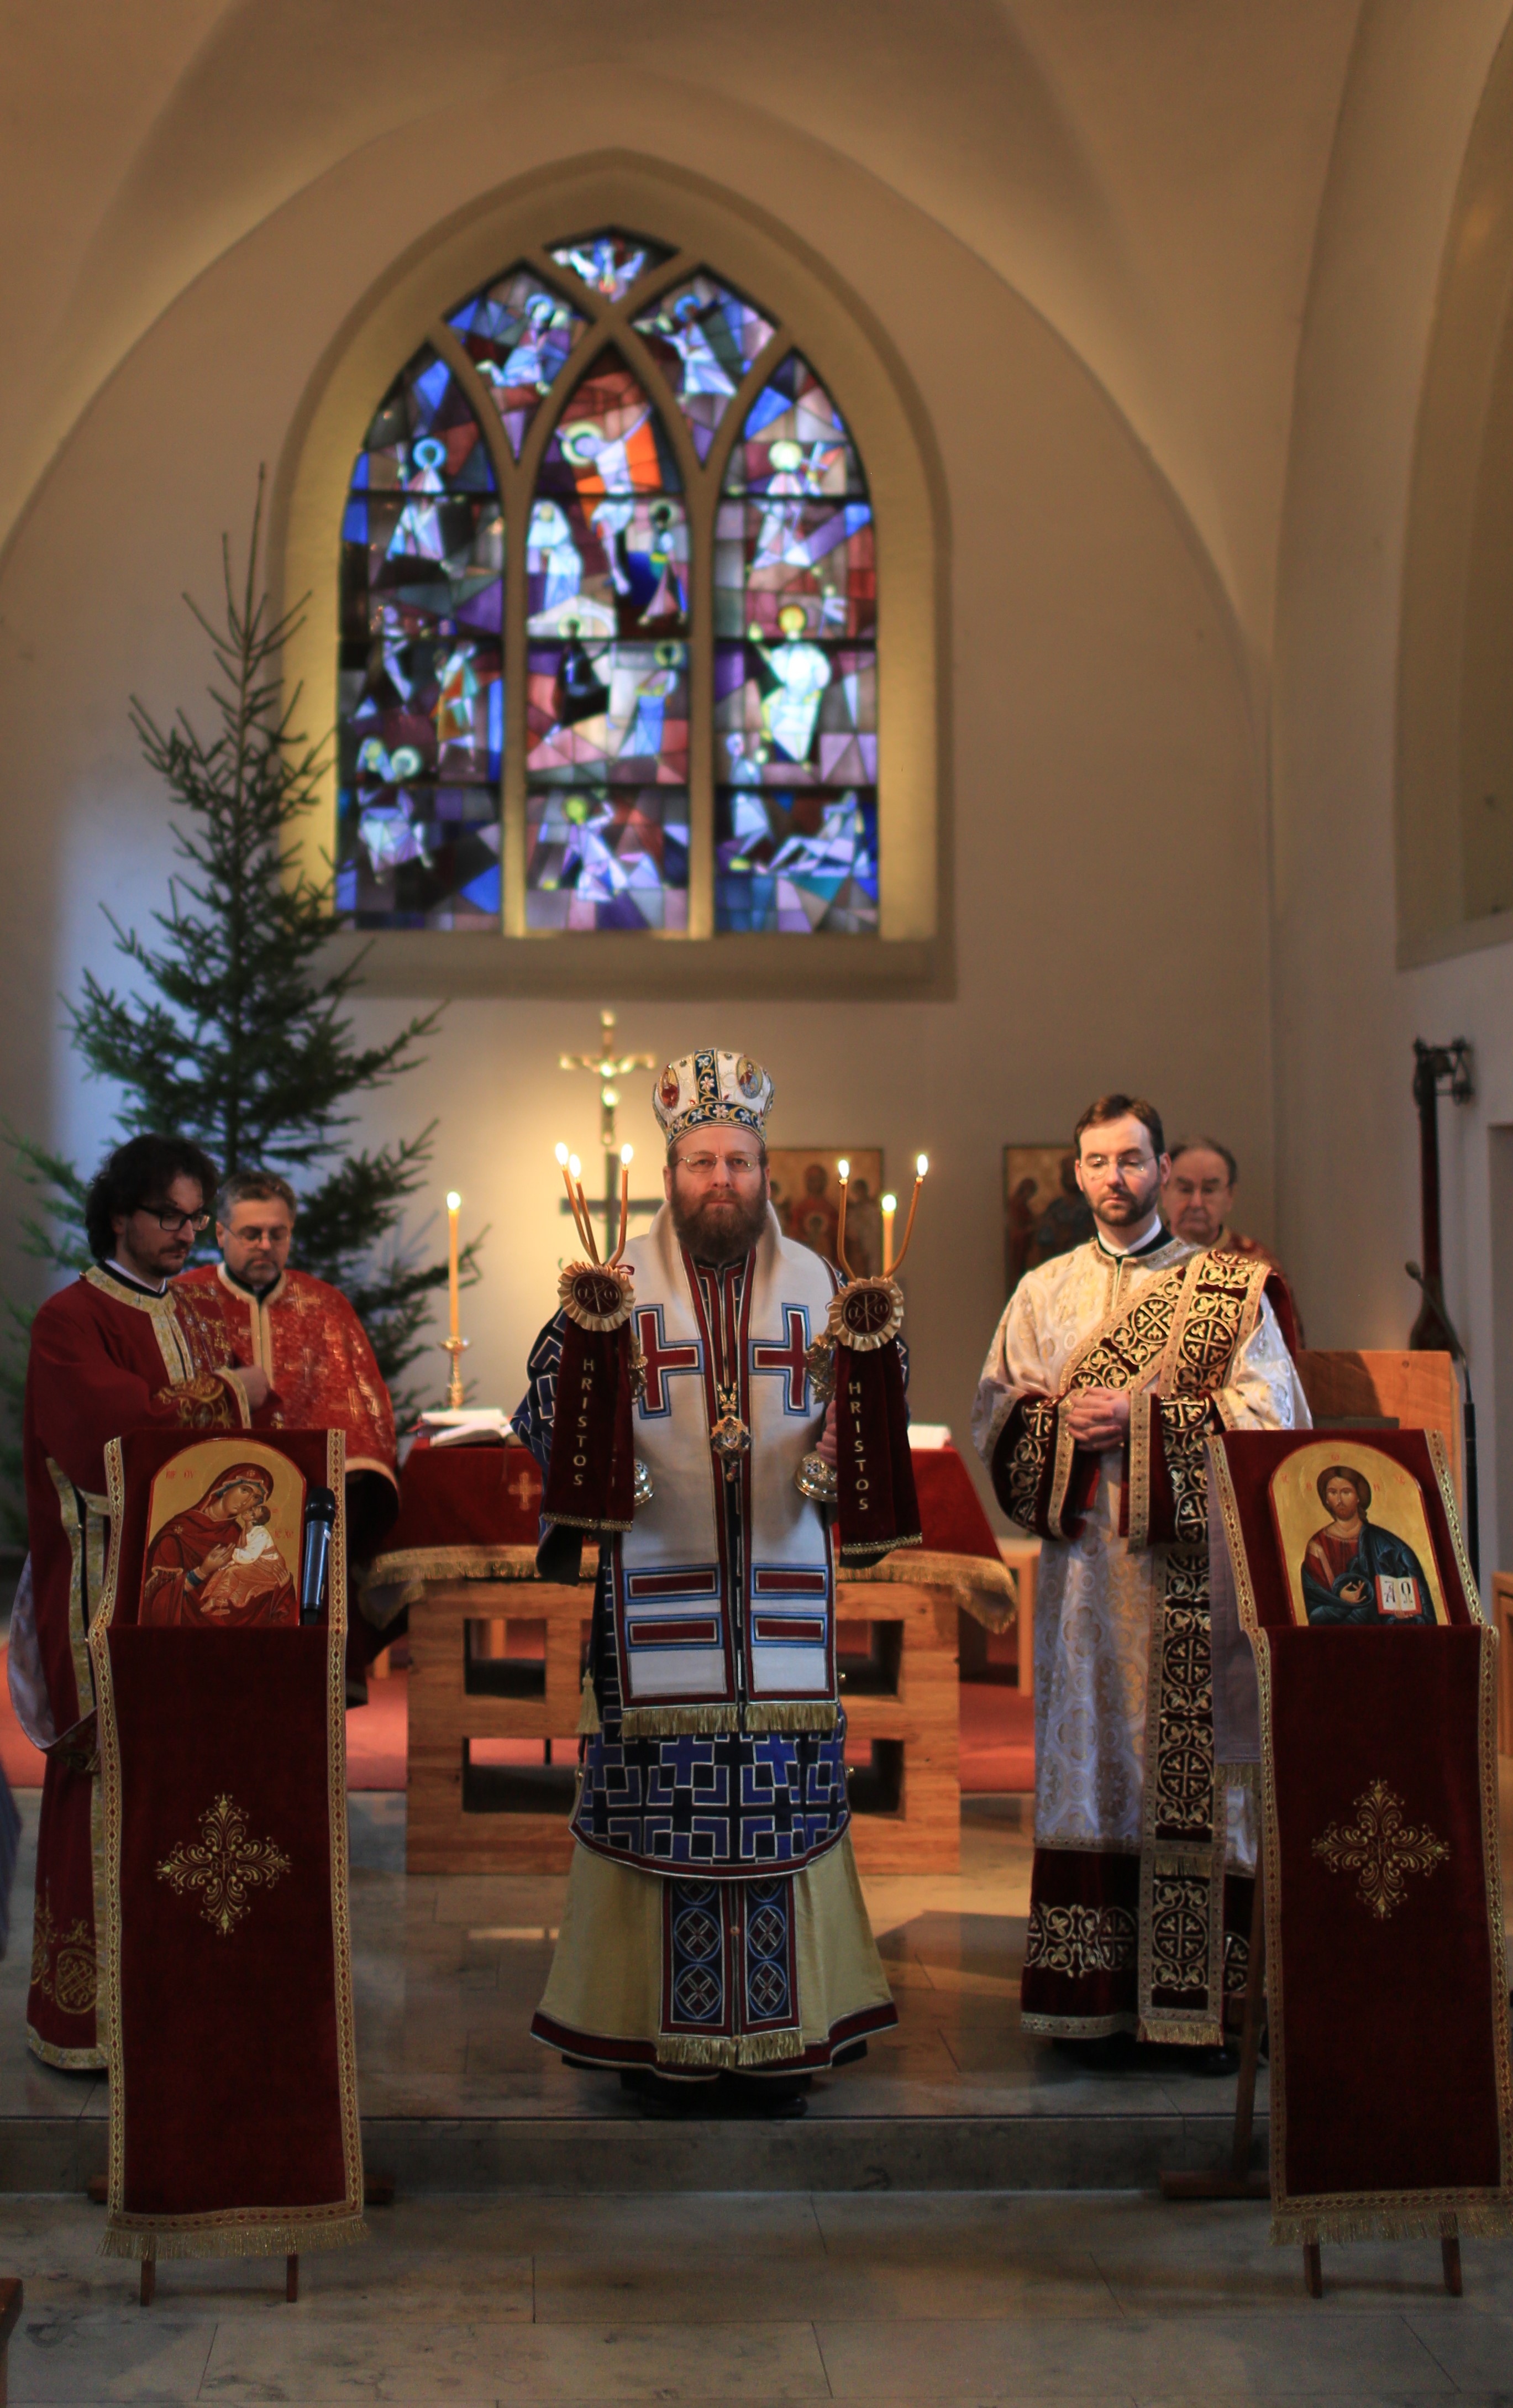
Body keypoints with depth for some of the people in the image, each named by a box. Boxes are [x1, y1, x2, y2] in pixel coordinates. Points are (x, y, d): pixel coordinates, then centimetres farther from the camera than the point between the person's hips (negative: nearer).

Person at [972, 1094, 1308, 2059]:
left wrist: (1140, 1418, -12)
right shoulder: (1045, 1292, 14)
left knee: (1197, 1766, -5)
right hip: (1084, 1558, 2)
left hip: (1192, 1565, -2)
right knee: (1089, 1756, 1)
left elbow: (1268, 1416, -3)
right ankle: (1092, 1991, 7)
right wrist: (1065, 1422, -10)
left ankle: (1201, 1996, 1)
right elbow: (997, 1412, 11)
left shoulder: (1231, 1289, 7)